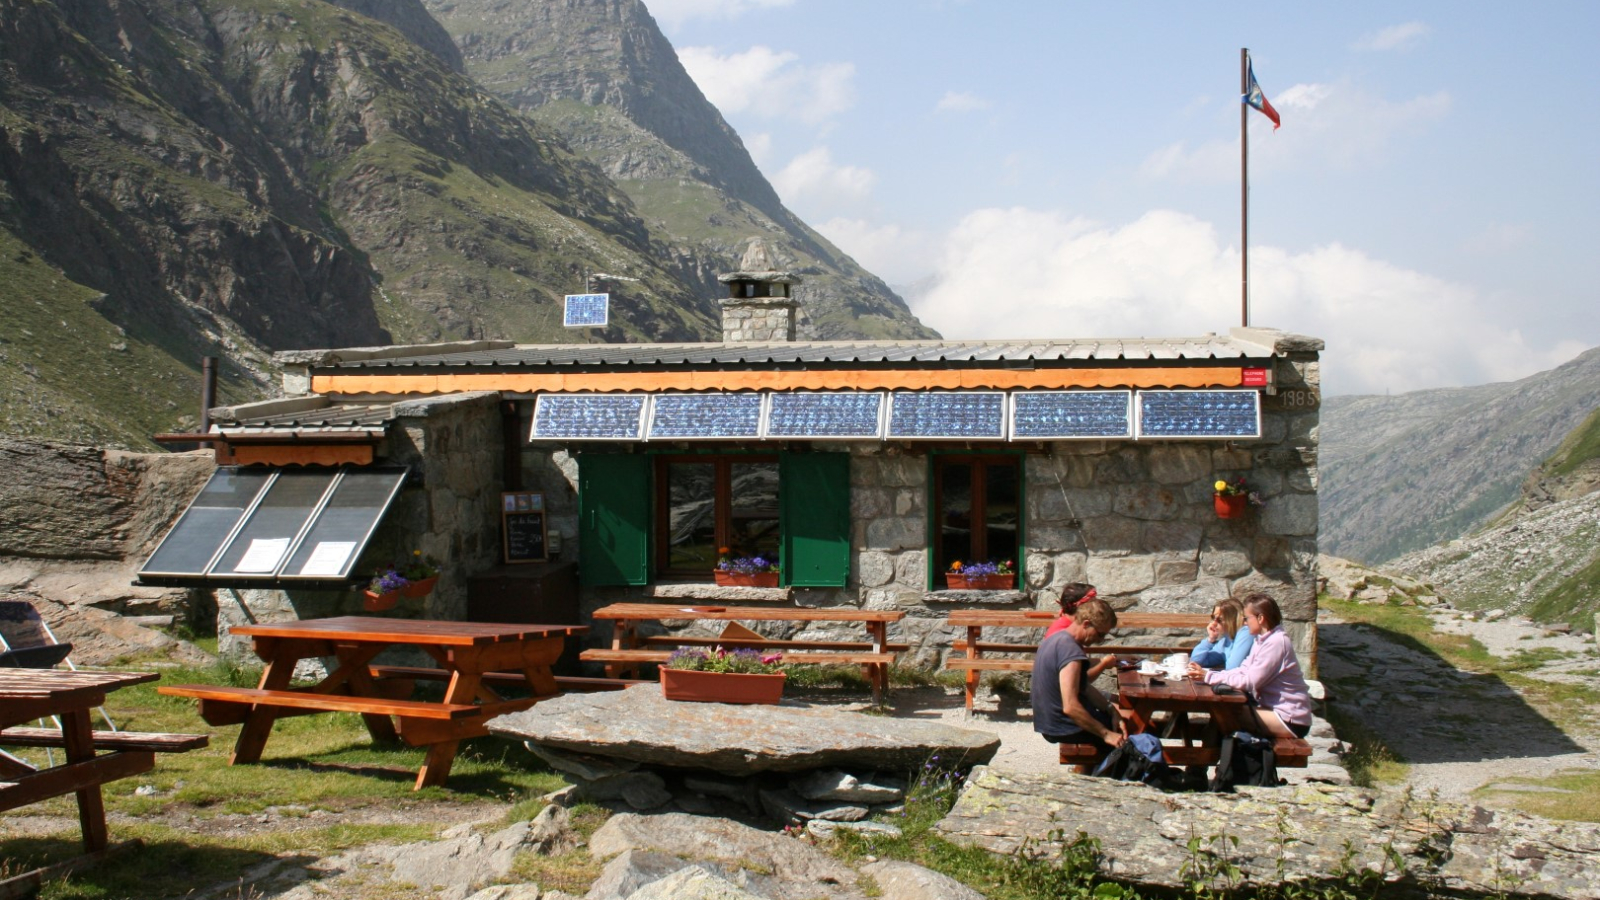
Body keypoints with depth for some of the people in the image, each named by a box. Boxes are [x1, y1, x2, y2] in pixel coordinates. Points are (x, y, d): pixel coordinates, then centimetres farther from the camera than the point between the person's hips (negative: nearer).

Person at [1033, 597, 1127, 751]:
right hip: (1063, 729, -10)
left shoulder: (1057, 639, 7)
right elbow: (1070, 707, -33)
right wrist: (1105, 734, -26)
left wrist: (1111, 710, 3)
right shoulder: (1071, 651, -26)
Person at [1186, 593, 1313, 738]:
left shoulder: (1277, 642, -18)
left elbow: (1250, 681, -22)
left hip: (1291, 720, -9)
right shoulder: (1262, 640, 12)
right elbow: (1243, 671, 4)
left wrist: (1209, 677, -20)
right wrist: (1205, 672, -8)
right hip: (1273, 708, 9)